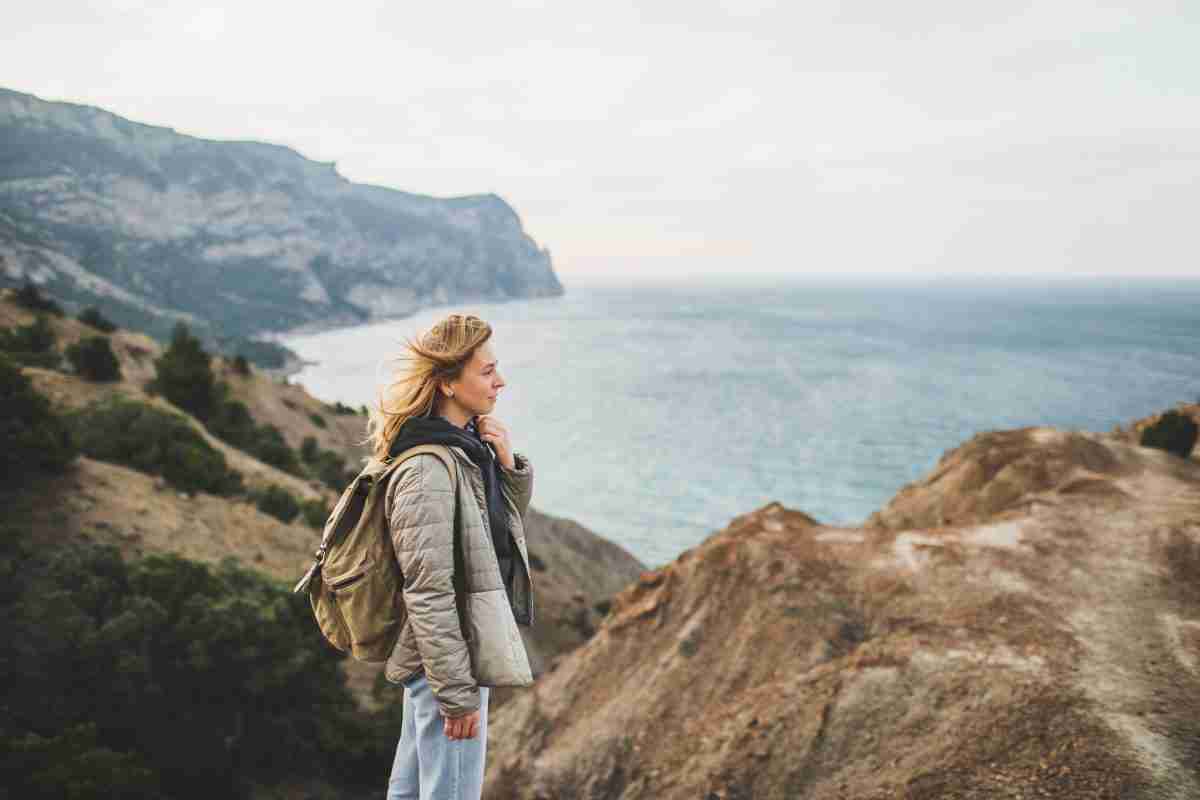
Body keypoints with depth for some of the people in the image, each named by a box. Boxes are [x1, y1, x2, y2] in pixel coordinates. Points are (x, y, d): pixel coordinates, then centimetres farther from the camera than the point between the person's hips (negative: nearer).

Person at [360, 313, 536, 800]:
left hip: (431, 660, 9)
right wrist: (457, 694, -20)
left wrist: (509, 463, -2)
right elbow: (429, 596, -24)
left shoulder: (467, 446, 3)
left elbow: (508, 523, 17)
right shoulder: (428, 471, -23)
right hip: (445, 664, -9)